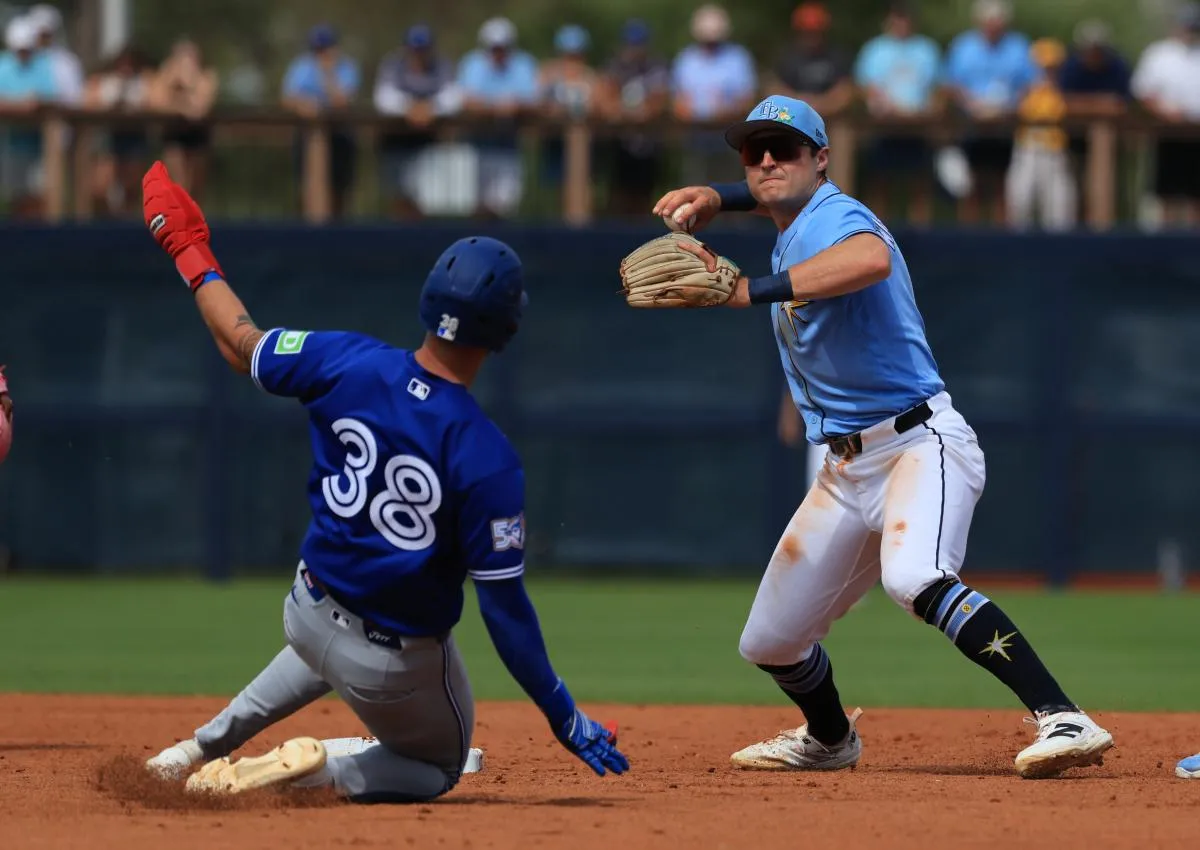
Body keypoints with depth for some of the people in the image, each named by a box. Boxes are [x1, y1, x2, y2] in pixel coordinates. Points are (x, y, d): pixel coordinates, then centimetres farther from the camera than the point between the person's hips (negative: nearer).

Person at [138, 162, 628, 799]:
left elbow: (241, 345, 2)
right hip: (396, 667, -5)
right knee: (436, 768, 23)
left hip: (306, 611, 5)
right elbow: (503, 605, -24)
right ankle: (321, 773, -7)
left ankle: (206, 746, 34)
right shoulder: (486, 458, -29)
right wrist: (564, 718, -14)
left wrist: (193, 258, 19)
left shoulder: (347, 364, -18)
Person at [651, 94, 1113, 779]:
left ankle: (1065, 721, -46)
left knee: (913, 577, -39)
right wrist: (717, 199, 20)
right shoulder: (795, 226, 15)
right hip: (848, 472, 10)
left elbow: (873, 259, -39)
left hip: (922, 445, -10)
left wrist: (752, 292, -43)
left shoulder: (835, 215, -13)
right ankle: (830, 740, 48)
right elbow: (773, 196, 42)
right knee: (769, 644, 16)